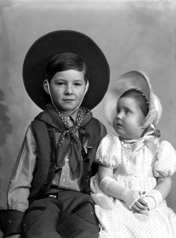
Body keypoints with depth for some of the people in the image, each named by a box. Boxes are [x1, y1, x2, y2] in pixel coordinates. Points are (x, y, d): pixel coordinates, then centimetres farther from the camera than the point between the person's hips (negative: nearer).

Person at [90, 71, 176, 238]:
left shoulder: (157, 148, 5)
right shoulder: (111, 144, 5)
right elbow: (105, 180, -1)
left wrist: (152, 199, -16)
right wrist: (127, 195, -18)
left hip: (148, 208, 1)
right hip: (117, 203, -1)